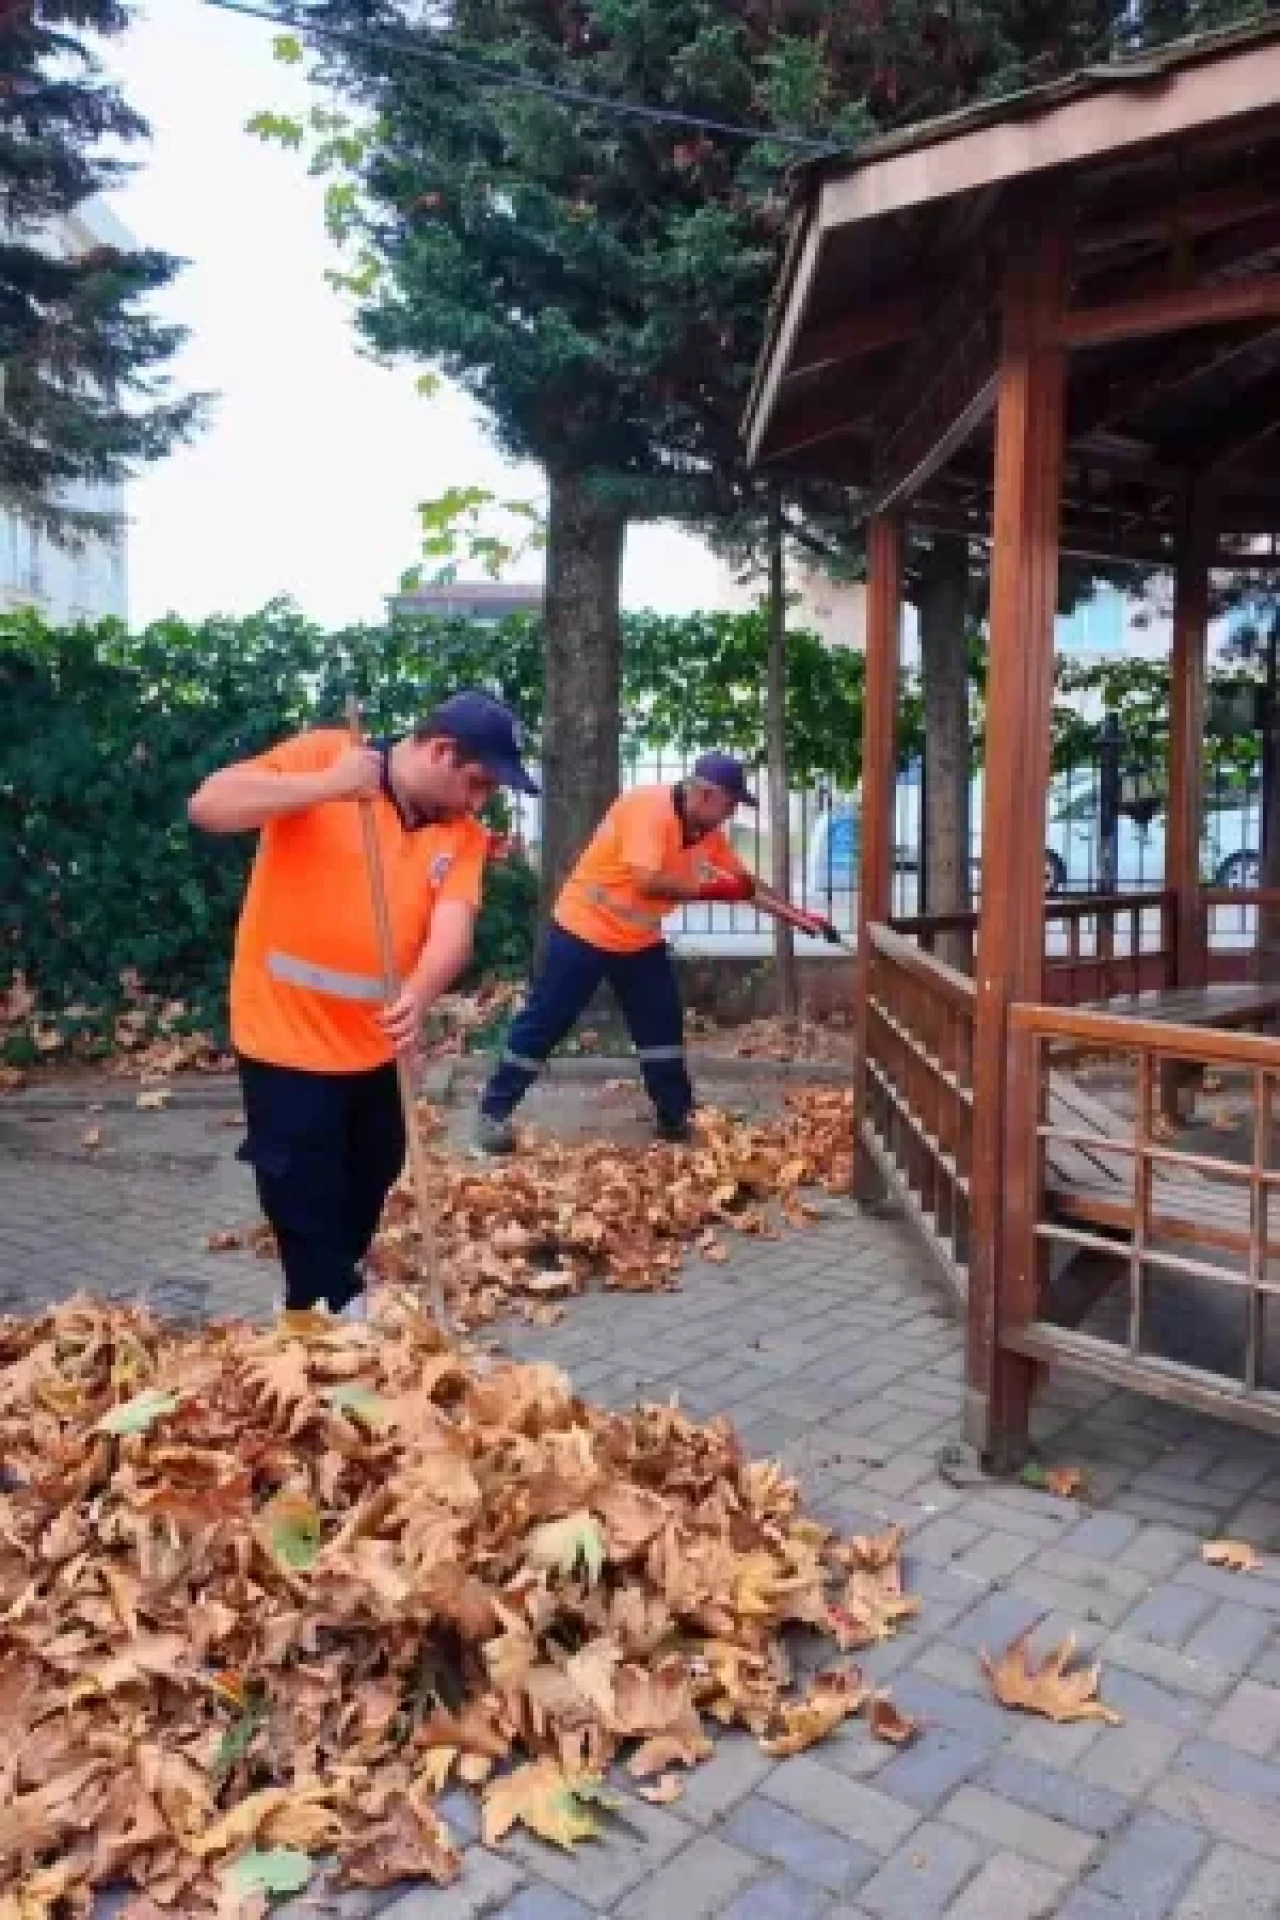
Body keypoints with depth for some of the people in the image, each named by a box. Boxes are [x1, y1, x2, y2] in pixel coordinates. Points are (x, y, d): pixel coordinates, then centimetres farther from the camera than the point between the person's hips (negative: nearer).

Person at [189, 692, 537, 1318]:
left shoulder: (461, 835, -1)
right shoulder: (321, 755, -13)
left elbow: (453, 927, -16)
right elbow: (208, 805, -21)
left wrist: (419, 996, -37)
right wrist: (327, 786, -32)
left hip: (368, 1038, 6)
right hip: (286, 1032, -6)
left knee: (373, 1175, 23)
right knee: (309, 1200, 2)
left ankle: (342, 1283, 47)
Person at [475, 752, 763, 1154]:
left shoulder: (707, 831, 0)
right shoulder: (649, 807, -26)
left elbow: (744, 882, 10)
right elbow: (648, 882, -37)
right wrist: (707, 887, -29)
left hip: (640, 939, 8)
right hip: (585, 928, -8)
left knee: (662, 1024, 7)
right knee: (543, 1022, -2)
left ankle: (676, 1118, 18)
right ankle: (493, 1113, 7)